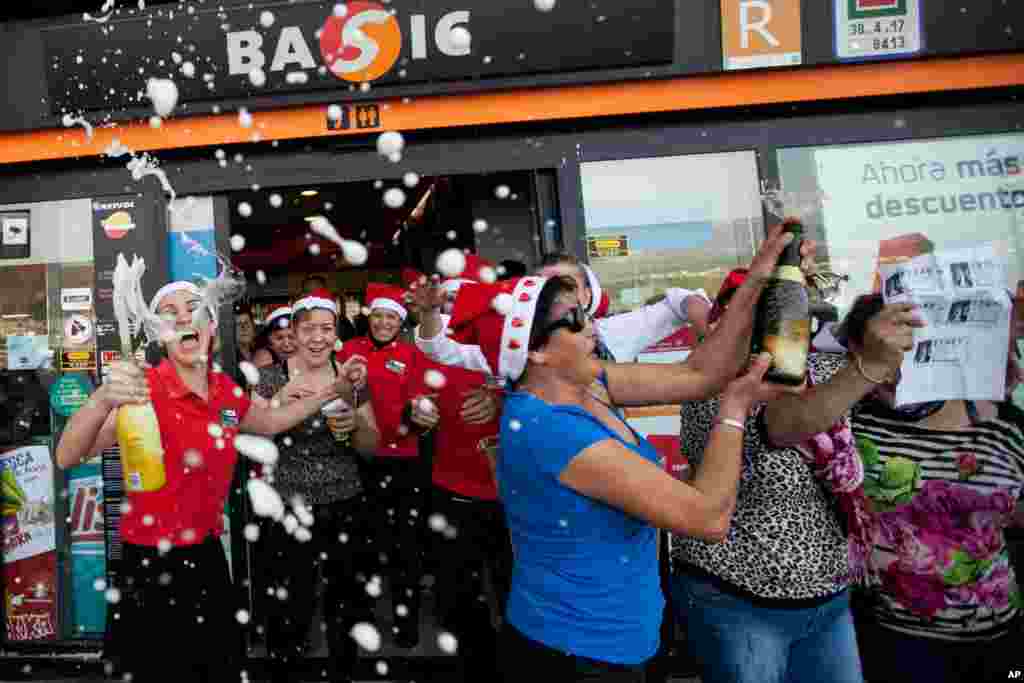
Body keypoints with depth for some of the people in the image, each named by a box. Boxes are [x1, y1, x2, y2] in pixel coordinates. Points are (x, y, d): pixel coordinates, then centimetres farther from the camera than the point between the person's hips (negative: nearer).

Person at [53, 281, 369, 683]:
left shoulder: (226, 390, -2)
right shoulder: (144, 389, -18)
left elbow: (269, 423, 17)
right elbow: (67, 458, -26)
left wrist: (335, 390, 8)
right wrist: (103, 400, -46)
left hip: (209, 557, 5)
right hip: (152, 565, -5)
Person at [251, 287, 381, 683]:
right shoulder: (270, 378, -4)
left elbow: (372, 447, 4)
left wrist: (357, 423, -17)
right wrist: (279, 402, -21)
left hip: (347, 511, 2)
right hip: (287, 512, -2)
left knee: (347, 608, 13)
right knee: (288, 615, 4)